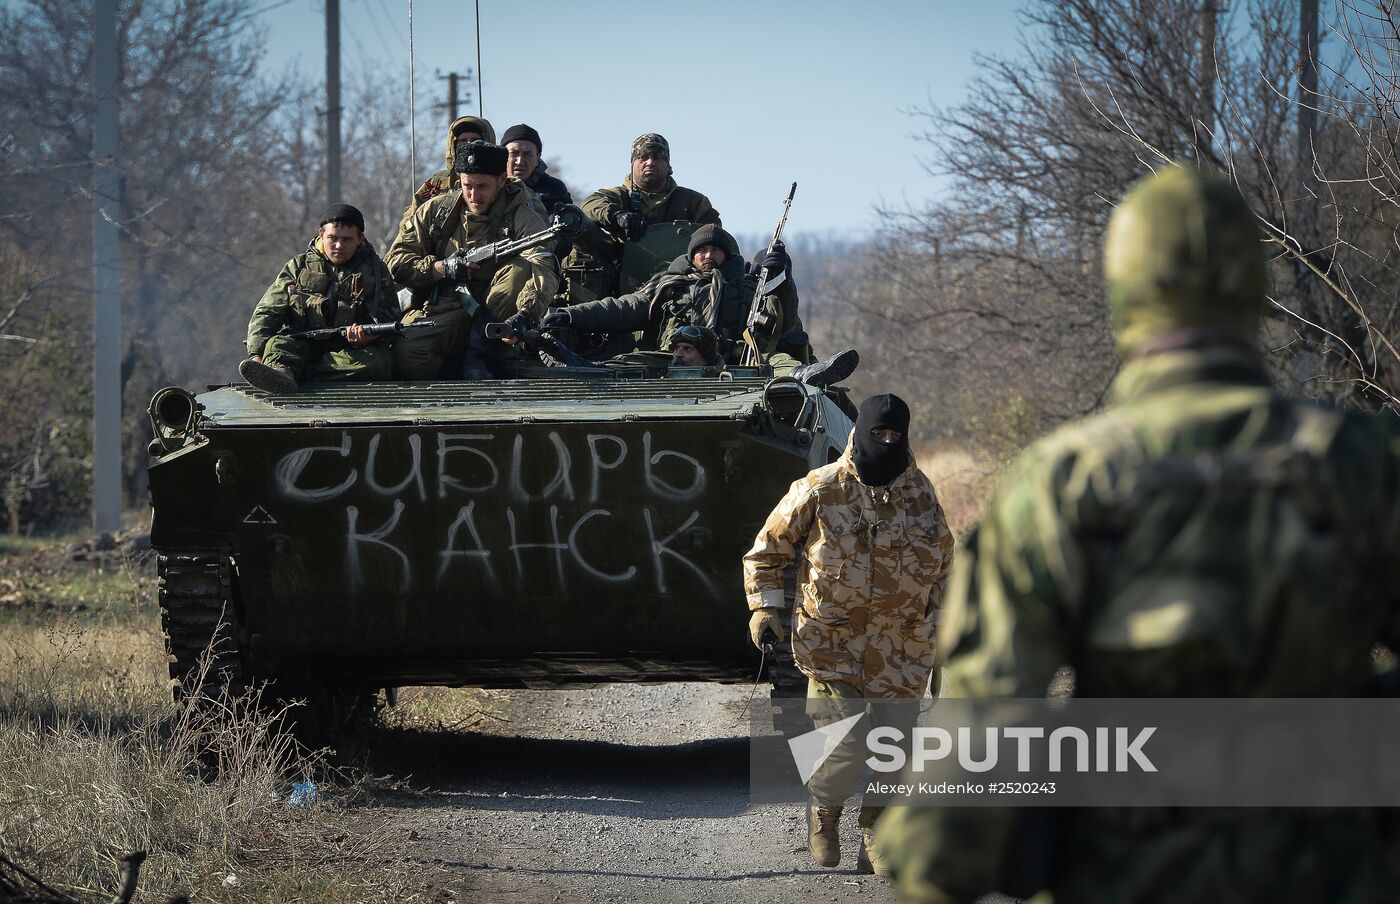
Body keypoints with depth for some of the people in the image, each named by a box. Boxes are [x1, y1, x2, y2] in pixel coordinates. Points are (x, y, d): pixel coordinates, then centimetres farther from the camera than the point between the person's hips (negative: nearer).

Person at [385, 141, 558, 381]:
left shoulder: (520, 216, -6)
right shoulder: (436, 210, 5)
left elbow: (544, 269, -24)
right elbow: (395, 261, 5)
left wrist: (526, 313, -44)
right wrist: (441, 268, -13)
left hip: (496, 311, 0)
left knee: (520, 270, -29)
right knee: (408, 356, -31)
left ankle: (478, 350, -18)